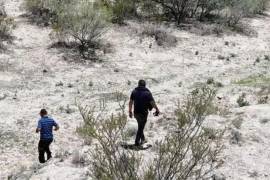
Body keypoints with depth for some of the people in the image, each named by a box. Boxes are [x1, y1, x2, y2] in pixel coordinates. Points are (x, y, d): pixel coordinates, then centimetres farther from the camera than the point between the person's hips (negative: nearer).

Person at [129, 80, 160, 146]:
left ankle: (143, 139, 33)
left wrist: (130, 111, 12)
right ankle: (137, 142, 7)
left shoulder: (134, 91, 2)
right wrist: (157, 110, 0)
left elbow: (131, 102, 5)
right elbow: (152, 102, -12)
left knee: (140, 126, 23)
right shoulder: (147, 93, -10)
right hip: (143, 113, -4)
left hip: (136, 113, 4)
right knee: (141, 127, 6)